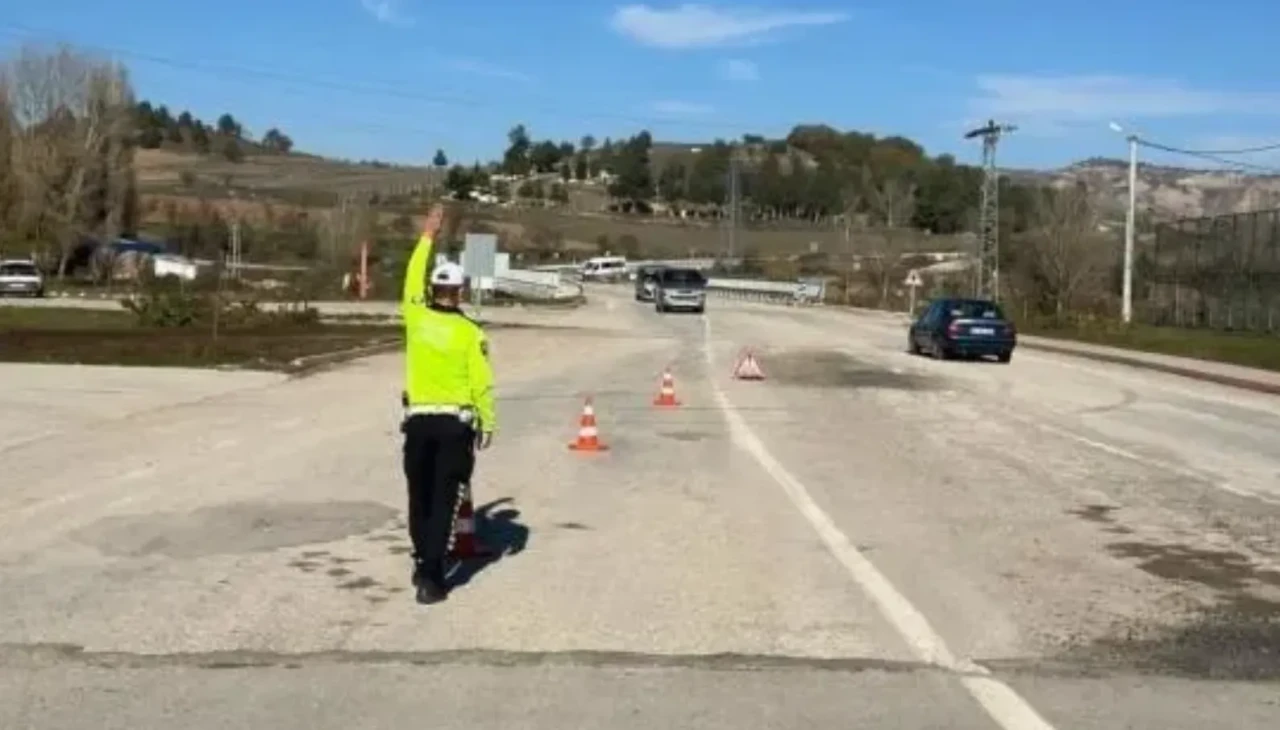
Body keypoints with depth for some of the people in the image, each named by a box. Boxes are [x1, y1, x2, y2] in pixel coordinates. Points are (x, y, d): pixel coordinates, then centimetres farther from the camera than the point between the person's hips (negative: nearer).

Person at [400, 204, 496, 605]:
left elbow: (413, 280, 16)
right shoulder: (470, 332, -9)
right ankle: (431, 578, -4)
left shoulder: (416, 318, -2)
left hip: (419, 420, 3)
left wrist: (427, 236, 25)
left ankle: (423, 564, 29)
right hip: (456, 423, -3)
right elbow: (481, 384, -9)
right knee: (443, 501, -1)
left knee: (419, 497, 17)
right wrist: (488, 424, 3)